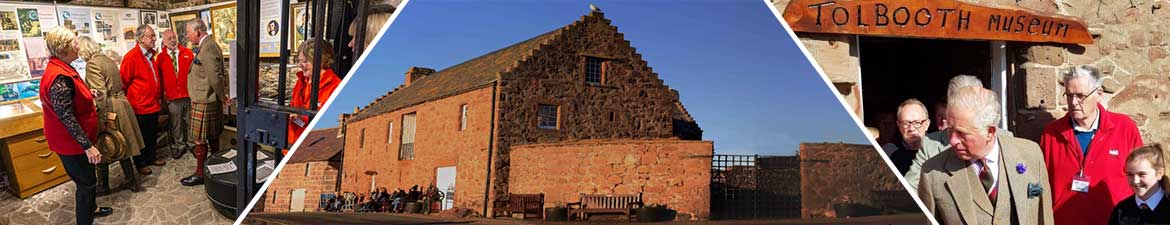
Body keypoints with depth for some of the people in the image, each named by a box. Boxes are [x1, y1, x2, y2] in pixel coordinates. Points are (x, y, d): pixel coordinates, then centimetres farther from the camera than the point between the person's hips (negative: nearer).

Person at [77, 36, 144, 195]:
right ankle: (132, 182, 22)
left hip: (108, 110, -8)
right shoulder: (108, 60, 10)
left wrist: (101, 120, -21)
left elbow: (100, 94, -22)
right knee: (122, 146, 16)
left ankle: (103, 187, 19)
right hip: (121, 104, 8)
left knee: (102, 150, 7)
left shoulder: (92, 64, -16)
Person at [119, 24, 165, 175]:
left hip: (153, 105, 7)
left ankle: (151, 157, 31)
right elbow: (124, 82, -12)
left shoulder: (151, 55, 10)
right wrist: (130, 100, -5)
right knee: (141, 136, 5)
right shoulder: (131, 57, -17)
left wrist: (159, 97, 18)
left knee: (153, 134, 17)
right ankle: (140, 164, 16)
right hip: (139, 106, -7)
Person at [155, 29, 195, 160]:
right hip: (172, 98, 0)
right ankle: (179, 146, 21)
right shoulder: (160, 58, 3)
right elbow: (159, 78, 4)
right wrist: (161, 95, -1)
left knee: (190, 121, 9)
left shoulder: (187, 53, 3)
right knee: (176, 124, 8)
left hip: (189, 95, 0)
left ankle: (192, 144, 22)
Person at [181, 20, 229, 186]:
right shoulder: (208, 45, 12)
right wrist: (223, 95, 11)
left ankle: (200, 174, 6)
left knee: (199, 139, -2)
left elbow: (215, 77, -24)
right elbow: (220, 74, 15)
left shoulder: (207, 48, -21)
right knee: (212, 135, 19)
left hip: (203, 102, -10)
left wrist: (222, 96, -11)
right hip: (210, 100, 10)